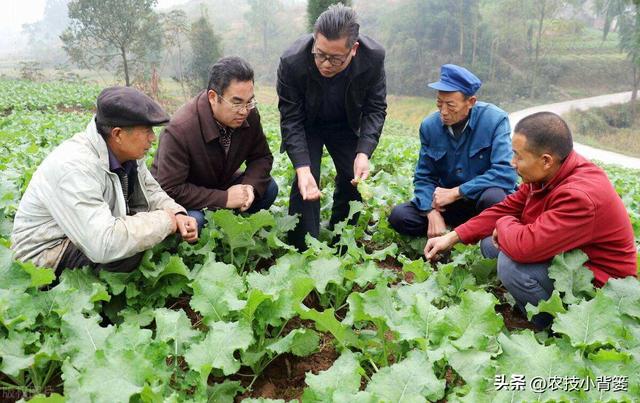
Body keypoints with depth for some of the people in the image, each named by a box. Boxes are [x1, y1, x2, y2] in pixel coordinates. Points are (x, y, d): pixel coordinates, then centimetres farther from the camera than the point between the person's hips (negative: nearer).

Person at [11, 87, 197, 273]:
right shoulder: (74, 167, -33)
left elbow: (151, 190, 4)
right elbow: (104, 245, -41)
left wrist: (177, 214, -18)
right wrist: (164, 221, -30)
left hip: (94, 233, 8)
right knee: (130, 247, -33)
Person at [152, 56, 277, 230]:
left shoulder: (249, 115, -15)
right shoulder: (179, 129, -32)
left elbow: (262, 157, -2)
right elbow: (170, 189, -32)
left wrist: (250, 186, -24)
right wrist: (224, 199, -33)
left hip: (221, 184, 6)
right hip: (181, 199, -6)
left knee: (268, 188, -13)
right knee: (193, 220, -37)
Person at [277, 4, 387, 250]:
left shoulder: (374, 58, -29)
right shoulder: (292, 62, -34)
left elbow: (375, 109, -17)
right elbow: (291, 119, -25)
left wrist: (363, 153, -32)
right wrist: (303, 168, -37)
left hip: (347, 125, 2)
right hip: (307, 125, -2)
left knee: (354, 179, -1)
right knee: (307, 183, -16)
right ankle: (302, 248, -2)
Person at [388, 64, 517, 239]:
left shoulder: (495, 120, -19)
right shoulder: (429, 126, -7)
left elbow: (505, 173, -28)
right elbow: (424, 177, -2)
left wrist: (455, 192, -26)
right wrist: (433, 213, -20)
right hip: (448, 202, 4)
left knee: (493, 196, -38)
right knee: (399, 216, -15)